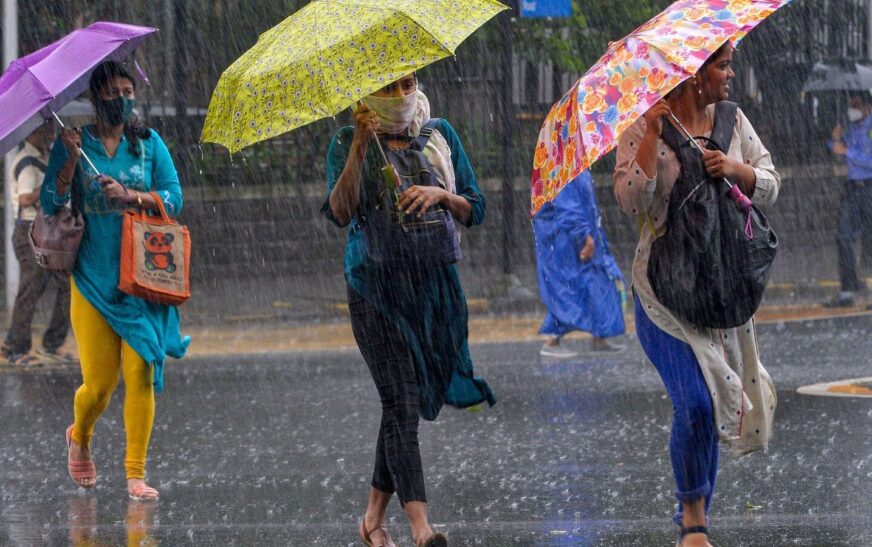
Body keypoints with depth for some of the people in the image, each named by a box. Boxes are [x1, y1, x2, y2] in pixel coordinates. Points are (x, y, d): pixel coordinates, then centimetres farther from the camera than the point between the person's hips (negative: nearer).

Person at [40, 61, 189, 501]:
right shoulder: (74, 143, 4)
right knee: (99, 382, -3)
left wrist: (128, 195, -16)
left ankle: (136, 472, -3)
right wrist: (71, 160, -16)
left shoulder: (148, 143, 7)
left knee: (140, 373, -9)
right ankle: (79, 438, 29)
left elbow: (173, 198, -1)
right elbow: (50, 204, -4)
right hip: (93, 279, -1)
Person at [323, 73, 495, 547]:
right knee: (402, 402, -14)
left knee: (402, 404, 7)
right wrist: (360, 148, -23)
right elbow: (340, 212, -14)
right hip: (376, 287, -4)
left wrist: (440, 195, -11)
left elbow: (475, 211, 9)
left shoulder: (440, 135, 10)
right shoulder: (349, 143, 1)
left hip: (434, 283, 4)